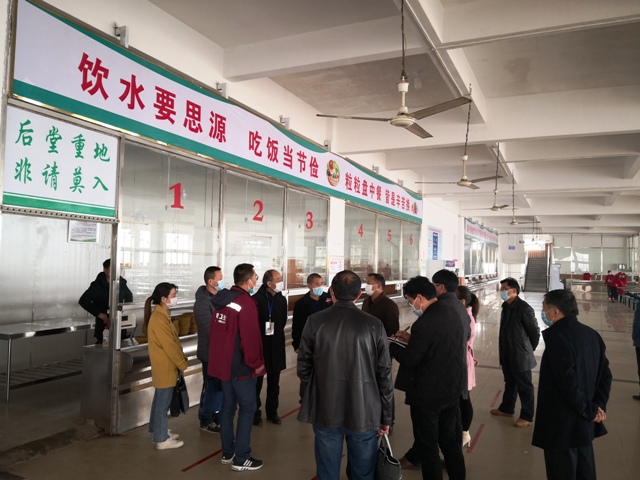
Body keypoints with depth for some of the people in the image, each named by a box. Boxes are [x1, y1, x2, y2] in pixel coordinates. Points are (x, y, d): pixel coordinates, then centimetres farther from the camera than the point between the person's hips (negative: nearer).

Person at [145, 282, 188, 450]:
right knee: (163, 403, 0)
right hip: (165, 367, -10)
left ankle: (159, 431, 32)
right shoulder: (159, 318, -23)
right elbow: (169, 345, -22)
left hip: (165, 365, 10)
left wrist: (182, 358, 13)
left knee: (160, 400, 19)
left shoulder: (161, 314, 9)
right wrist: (183, 364, -14)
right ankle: (161, 439, 10)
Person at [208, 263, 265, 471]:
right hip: (241, 365, -8)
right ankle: (241, 458, 6)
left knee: (228, 406, 15)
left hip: (223, 363, 8)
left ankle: (227, 452, 25)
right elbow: (250, 337, -22)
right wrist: (256, 363, -10)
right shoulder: (246, 303, -19)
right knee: (247, 408, 2)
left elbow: (213, 331, 13)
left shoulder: (222, 300, 6)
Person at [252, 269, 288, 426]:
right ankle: (255, 413, 21)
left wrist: (276, 331, 1)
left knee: (274, 382, 14)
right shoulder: (256, 299, -15)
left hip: (276, 346, 5)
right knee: (257, 382, 6)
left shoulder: (282, 299, 3)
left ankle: (272, 412, 28)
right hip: (259, 345, -5)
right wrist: (263, 332, -12)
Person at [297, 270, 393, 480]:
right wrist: (386, 415, 6)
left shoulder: (315, 321, -7)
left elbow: (303, 366, -2)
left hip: (325, 410, 1)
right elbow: (384, 374, -5)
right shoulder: (374, 325, -8)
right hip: (364, 413, 0)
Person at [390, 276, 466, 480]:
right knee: (451, 441, 22)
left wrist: (391, 345, -3)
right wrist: (412, 339, 10)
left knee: (427, 446, 9)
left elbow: (410, 359, -20)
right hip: (453, 388, 8)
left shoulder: (424, 322, -26)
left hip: (428, 393, -8)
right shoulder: (452, 312, 1)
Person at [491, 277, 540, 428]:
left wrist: (529, 349, 0)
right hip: (507, 354, 8)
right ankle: (506, 408, 38)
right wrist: (503, 349, 15)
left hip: (520, 355, -8)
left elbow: (535, 331, -13)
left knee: (524, 386, 7)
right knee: (510, 383, 23)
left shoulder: (524, 308, -21)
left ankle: (527, 416, 20)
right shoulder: (506, 306, 4)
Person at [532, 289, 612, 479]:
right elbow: (605, 374, 7)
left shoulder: (557, 336, -21)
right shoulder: (592, 334, 4)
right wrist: (598, 406, 4)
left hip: (562, 424, -8)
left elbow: (568, 380, -25)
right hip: (585, 423, 8)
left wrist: (589, 411, -13)